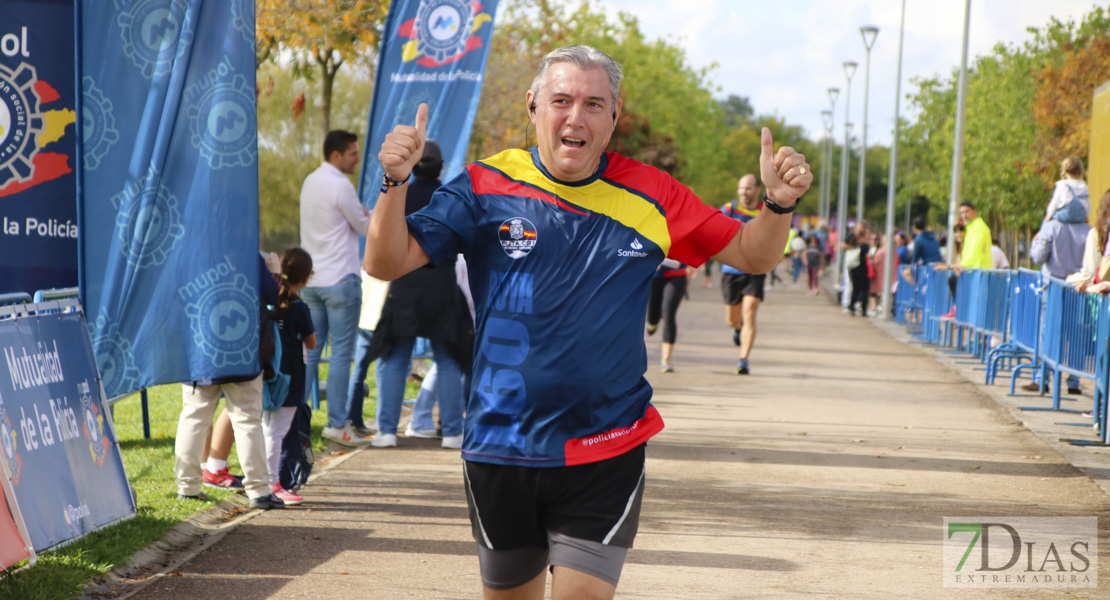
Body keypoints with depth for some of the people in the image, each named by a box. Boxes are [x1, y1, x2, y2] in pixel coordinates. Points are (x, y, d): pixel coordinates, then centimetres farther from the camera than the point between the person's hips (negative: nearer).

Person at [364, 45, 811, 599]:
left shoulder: (648, 196, 0)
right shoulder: (487, 188, -3)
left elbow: (751, 255, 6)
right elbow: (386, 263, -6)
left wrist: (778, 203, -15)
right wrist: (396, 181, -23)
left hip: (605, 454, -1)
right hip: (500, 449, 1)